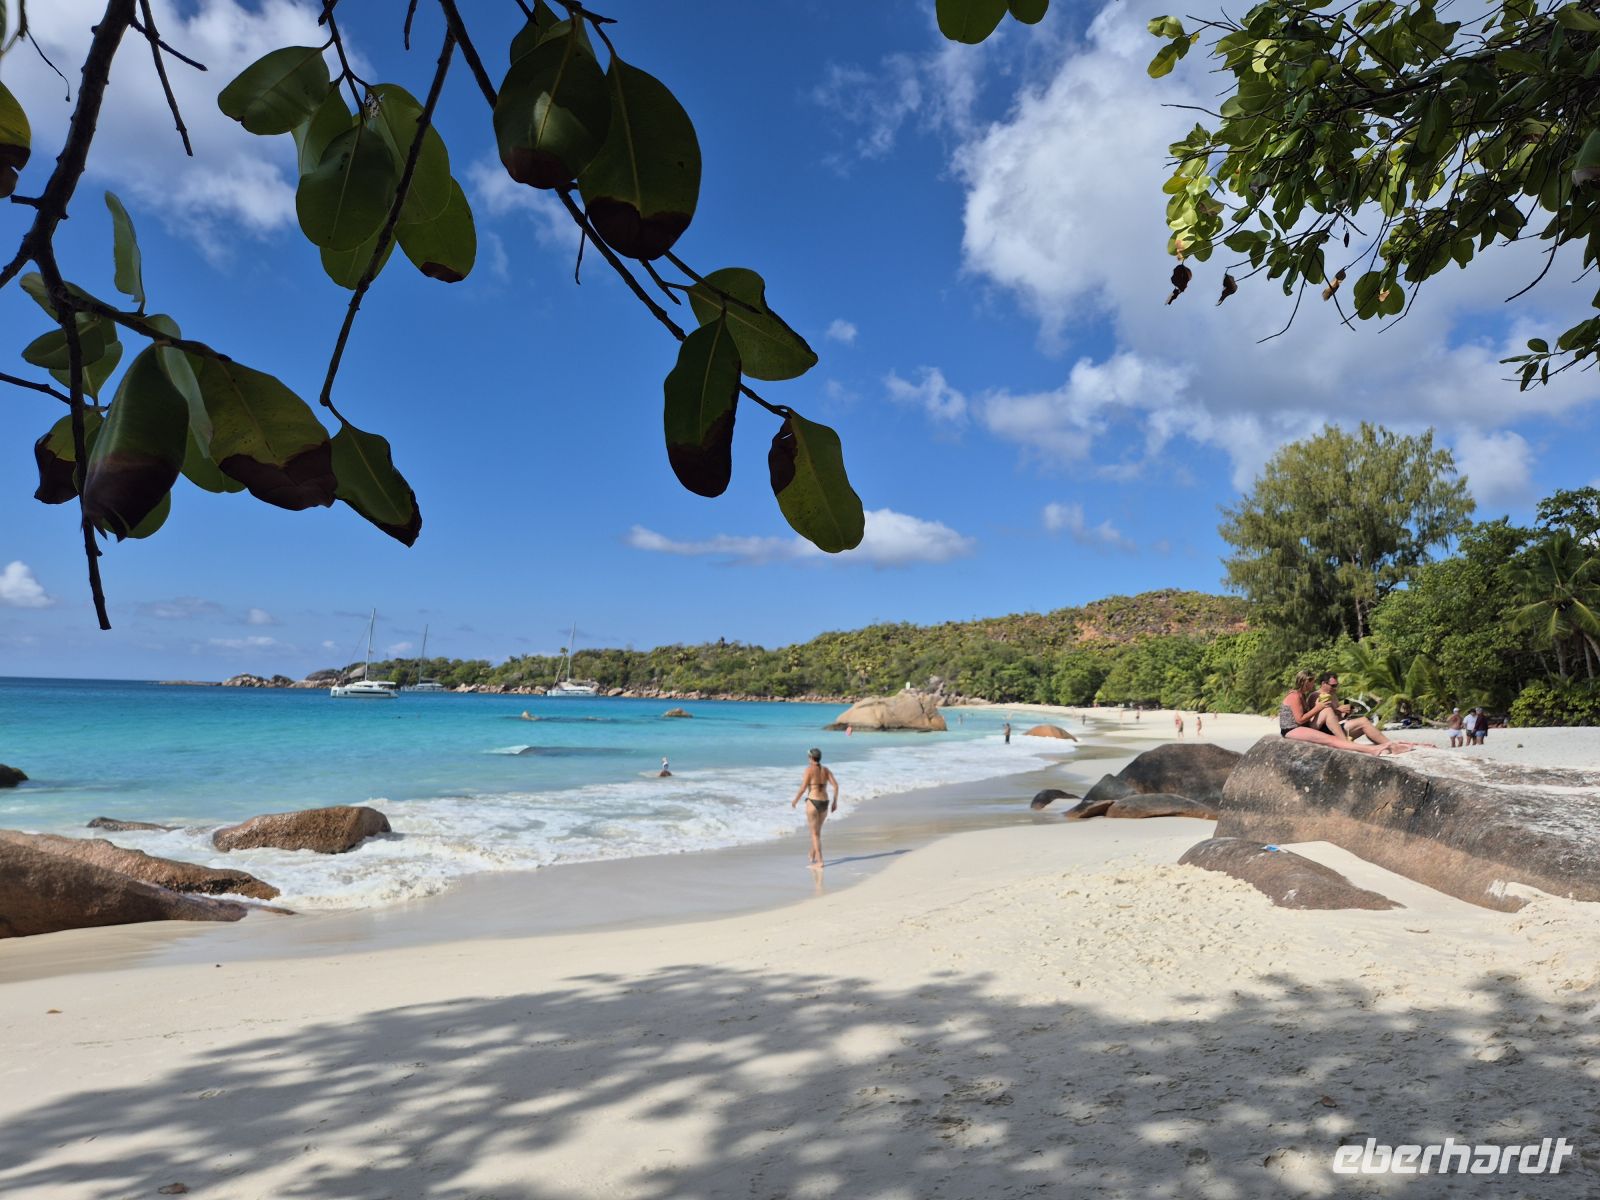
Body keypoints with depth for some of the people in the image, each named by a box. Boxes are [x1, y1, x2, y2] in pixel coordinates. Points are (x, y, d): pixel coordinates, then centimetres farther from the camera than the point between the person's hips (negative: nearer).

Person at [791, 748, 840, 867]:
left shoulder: (809, 769, -9)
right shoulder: (826, 770, 8)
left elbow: (803, 788, -12)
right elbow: (836, 786, 0)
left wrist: (795, 800, 3)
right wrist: (835, 802, 8)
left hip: (813, 802, -6)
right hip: (824, 803, 6)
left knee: (815, 833, 0)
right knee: (816, 830, 24)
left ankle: (819, 861, -5)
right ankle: (812, 857, 36)